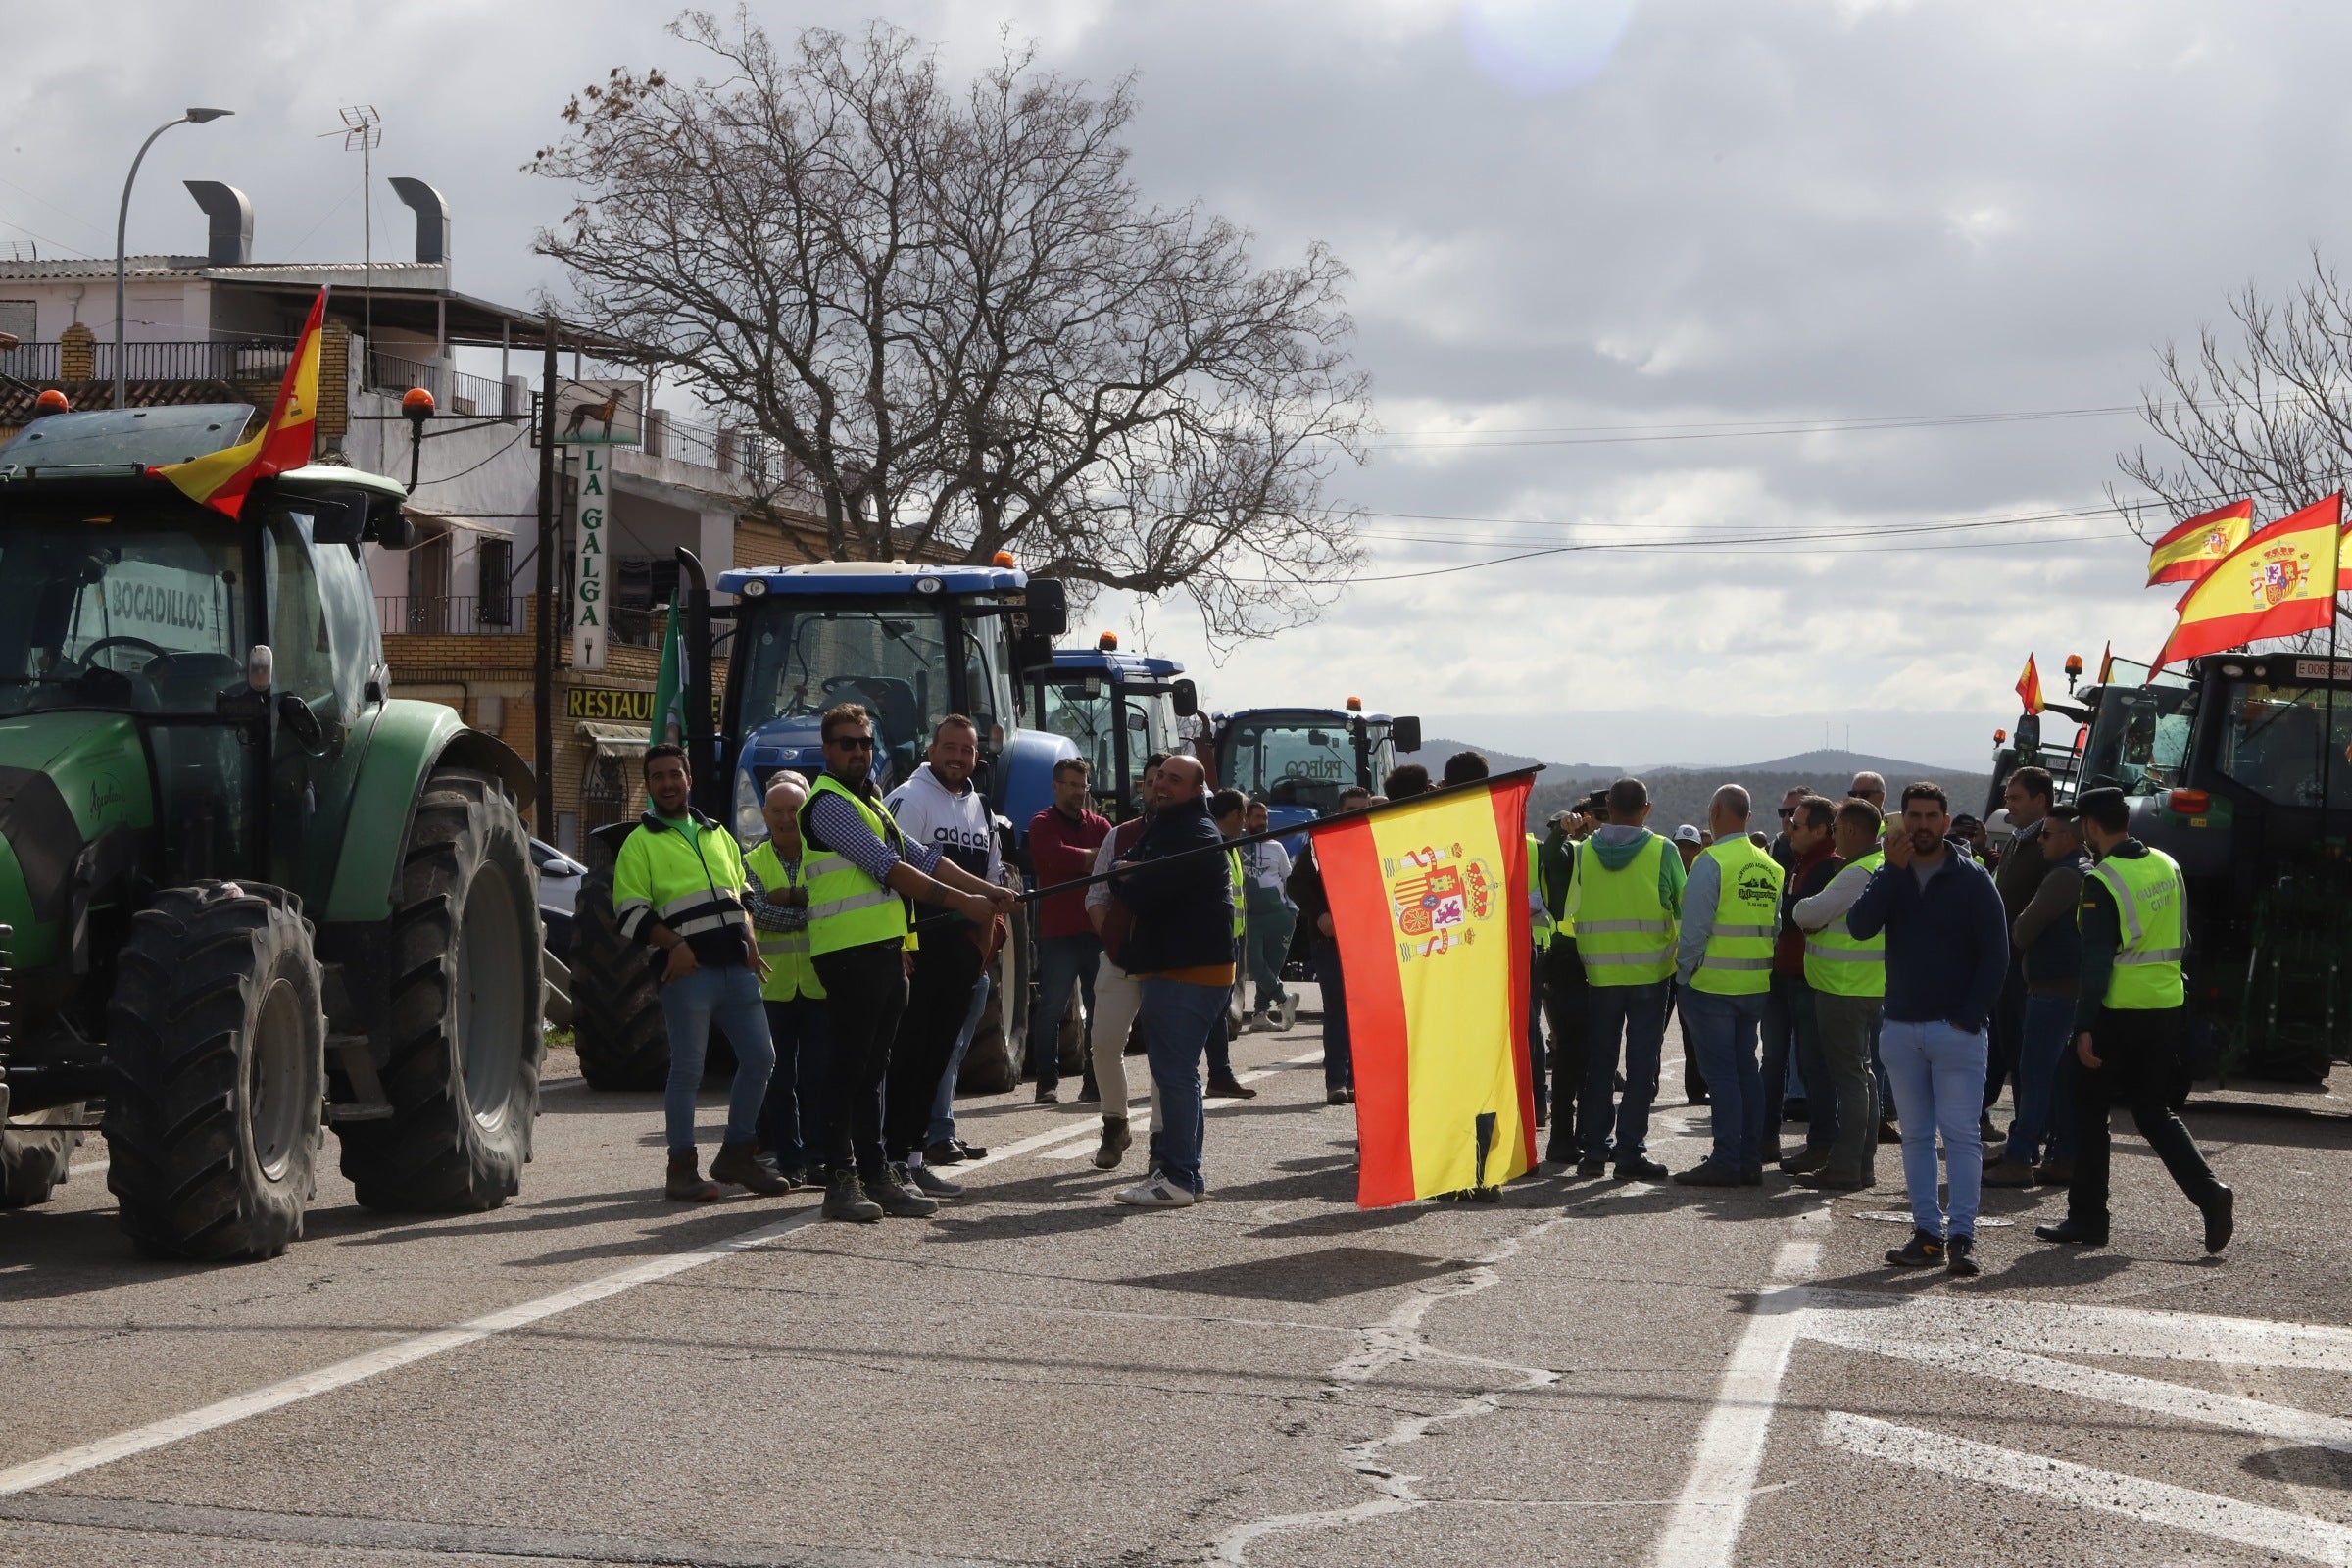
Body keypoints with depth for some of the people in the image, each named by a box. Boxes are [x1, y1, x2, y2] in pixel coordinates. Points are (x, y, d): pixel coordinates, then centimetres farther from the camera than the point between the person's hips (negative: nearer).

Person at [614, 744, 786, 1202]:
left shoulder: (718, 835, 21)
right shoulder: (641, 842, 3)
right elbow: (631, 910, -5)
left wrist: (750, 944, 11)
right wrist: (675, 945, -16)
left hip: (735, 966, 6)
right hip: (687, 970, -6)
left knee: (760, 1058, 5)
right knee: (687, 1068, -5)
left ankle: (736, 1154, 17)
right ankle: (682, 1168, 2)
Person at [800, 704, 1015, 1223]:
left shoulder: (871, 803, 23)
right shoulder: (829, 804, -9)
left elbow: (921, 856, 21)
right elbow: (887, 867, -15)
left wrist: (985, 889, 10)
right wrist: (961, 902, -15)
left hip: (885, 950, 9)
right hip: (850, 952, -9)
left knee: (873, 1067, 10)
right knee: (850, 1064, -9)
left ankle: (876, 1174, 12)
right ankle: (841, 1180, -7)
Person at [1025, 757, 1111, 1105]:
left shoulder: (1098, 825, 17)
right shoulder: (1043, 825, 1)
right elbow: (1061, 856, -18)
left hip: (1097, 930, 5)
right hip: (1059, 933, -5)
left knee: (1101, 1008, 6)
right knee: (1051, 1009, -2)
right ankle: (1048, 1083, 2)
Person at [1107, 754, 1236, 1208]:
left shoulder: (1196, 835, -16)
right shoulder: (1162, 827, 20)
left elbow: (1145, 894, -21)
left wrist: (1122, 880, -1)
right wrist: (1126, 877, -5)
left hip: (1190, 970, -11)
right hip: (1169, 964, 11)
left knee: (1175, 1072, -12)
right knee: (1176, 1071, 15)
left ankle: (1179, 1179, -12)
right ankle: (1184, 1174, 22)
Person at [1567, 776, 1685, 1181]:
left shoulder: (1585, 851, -1)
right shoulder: (1661, 850, -7)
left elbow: (1571, 910, 3)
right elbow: (1685, 906, 0)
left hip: (1600, 973, 2)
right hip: (1650, 970, -2)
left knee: (1598, 1062, 11)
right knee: (1641, 1064, 2)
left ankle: (1593, 1149, 12)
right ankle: (1630, 1152, 0)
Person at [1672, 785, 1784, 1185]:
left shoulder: (1711, 862, -13)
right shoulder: (1770, 867, 8)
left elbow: (1694, 927, -15)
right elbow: (1776, 927, 10)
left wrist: (1684, 973, -4)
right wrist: (1763, 967, 17)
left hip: (1712, 984, -6)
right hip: (1755, 985, 6)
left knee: (1721, 1073, -4)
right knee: (1746, 1069, 12)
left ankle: (1726, 1161, -4)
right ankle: (1751, 1160, 14)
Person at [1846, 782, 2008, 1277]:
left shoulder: (1971, 879, -1)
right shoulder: (1891, 876, 10)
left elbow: (1996, 953, -4)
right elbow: (1859, 926, -7)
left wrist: (1971, 1017, -11)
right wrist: (1893, 869, -14)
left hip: (1956, 1028, -4)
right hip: (1900, 1028, 4)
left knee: (1960, 1133, -7)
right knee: (1916, 1135, 6)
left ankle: (1961, 1236, -8)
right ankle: (1927, 1232, 10)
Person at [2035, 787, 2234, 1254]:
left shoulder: (2102, 880, -14)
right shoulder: (2168, 867, 9)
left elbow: (2096, 958, -18)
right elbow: (2181, 940, 16)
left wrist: (2084, 1027, -18)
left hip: (2118, 1011, -7)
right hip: (2167, 1006, 7)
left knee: (2089, 1114, 7)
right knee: (2154, 1113, 14)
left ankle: (2087, 1218, 11)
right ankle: (2209, 1192, -4)